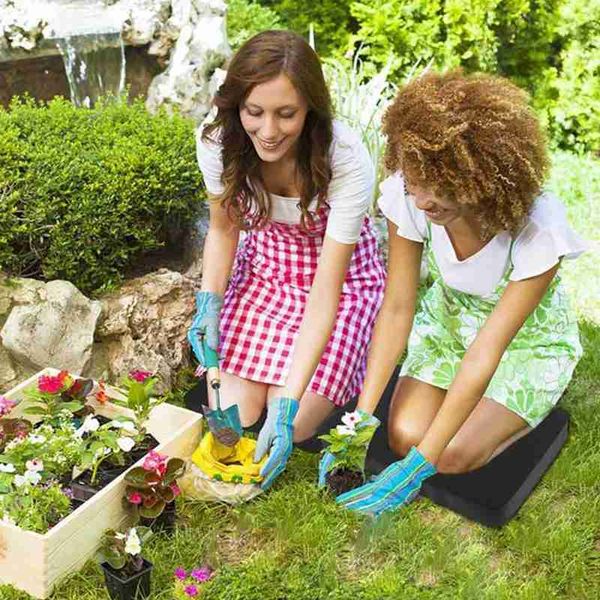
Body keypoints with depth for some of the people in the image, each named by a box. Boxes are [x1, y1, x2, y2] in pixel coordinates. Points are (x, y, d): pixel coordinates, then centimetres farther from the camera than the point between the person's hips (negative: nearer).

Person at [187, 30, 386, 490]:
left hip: (340, 275, -3)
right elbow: (224, 228, 0)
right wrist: (209, 303, -16)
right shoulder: (217, 142, -20)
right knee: (231, 414, -11)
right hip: (264, 267, 3)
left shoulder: (347, 161, -32)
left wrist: (287, 405, -34)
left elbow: (325, 293, -30)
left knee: (293, 426, -14)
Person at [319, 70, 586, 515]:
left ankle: (530, 407, 11)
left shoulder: (538, 228, -36)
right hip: (450, 317, 4)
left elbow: (486, 352, -35)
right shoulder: (408, 197, -27)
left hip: (528, 340, -3)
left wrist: (418, 466, -36)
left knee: (454, 456, -17)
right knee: (405, 436, -14)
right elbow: (397, 309, -20)